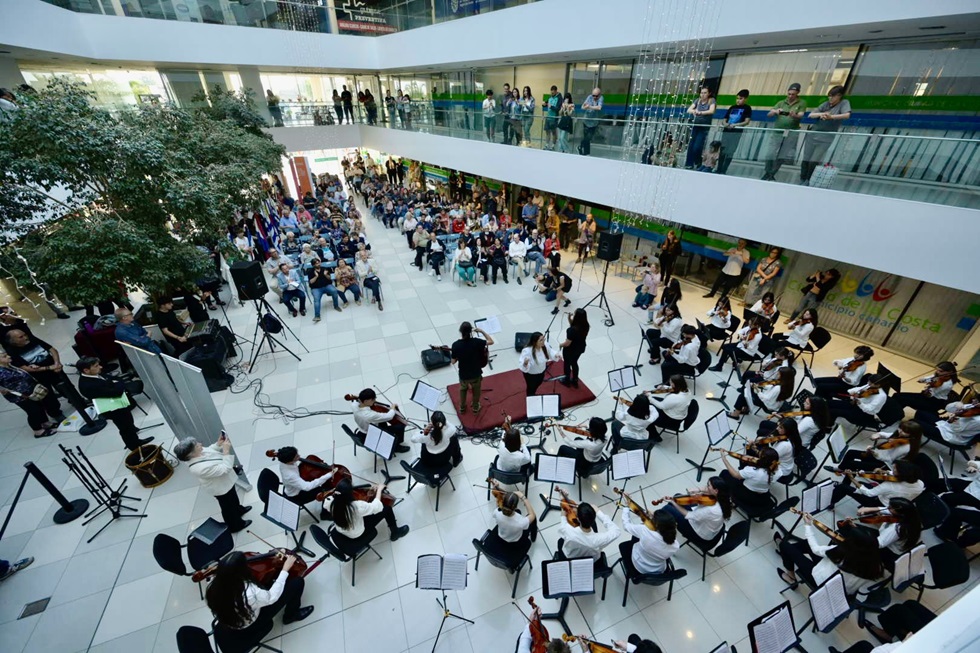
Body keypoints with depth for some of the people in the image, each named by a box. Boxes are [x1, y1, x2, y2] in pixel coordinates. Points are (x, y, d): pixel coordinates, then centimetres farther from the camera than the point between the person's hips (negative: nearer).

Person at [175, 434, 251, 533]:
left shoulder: (195, 455, -19)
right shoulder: (201, 468, -43)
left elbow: (209, 450, 3)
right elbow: (225, 469, -38)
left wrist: (218, 444, -13)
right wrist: (226, 451, -39)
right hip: (221, 488, -8)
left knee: (233, 498, 34)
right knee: (228, 507, 20)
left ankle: (239, 509, 61)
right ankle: (235, 525, 44)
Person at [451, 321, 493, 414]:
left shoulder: (455, 345, -21)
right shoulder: (476, 342, -24)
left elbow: (453, 361, -10)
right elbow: (491, 341, -10)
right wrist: (481, 331, -5)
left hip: (463, 374, 1)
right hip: (476, 373, -1)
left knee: (463, 390, 31)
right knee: (476, 391, 27)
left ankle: (462, 408, 48)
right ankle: (475, 408, 47)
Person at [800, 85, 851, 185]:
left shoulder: (844, 103, -2)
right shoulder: (825, 104, 9)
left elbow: (847, 115, -17)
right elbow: (810, 115, 5)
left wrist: (831, 117, -32)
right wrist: (820, 114, -15)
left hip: (826, 139, -4)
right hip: (812, 135, 4)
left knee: (814, 161, -10)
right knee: (806, 159, 3)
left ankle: (807, 181, 3)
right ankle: (801, 181, 12)